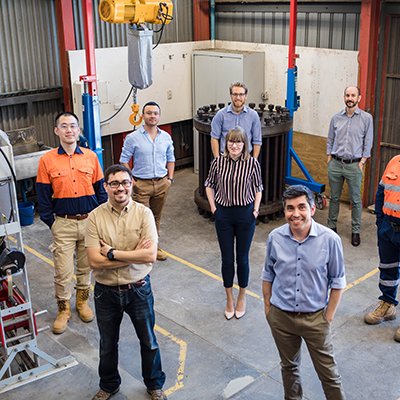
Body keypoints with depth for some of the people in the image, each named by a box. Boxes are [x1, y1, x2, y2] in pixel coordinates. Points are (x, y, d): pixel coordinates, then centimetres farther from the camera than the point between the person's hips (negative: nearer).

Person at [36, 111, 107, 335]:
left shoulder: (91, 156, 0)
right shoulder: (47, 160, -5)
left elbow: (100, 190, 6)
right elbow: (43, 196, -1)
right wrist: (51, 223, -3)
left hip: (90, 220, 2)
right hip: (63, 223, -2)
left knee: (86, 267, 15)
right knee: (63, 271, 2)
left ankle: (82, 302, 35)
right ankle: (64, 310, 21)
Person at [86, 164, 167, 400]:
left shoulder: (144, 213, -11)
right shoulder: (96, 217, -11)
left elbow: (150, 255, -21)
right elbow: (95, 261, -18)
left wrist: (112, 253, -21)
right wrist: (135, 254, -20)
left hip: (139, 289, -1)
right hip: (106, 291, 1)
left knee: (148, 341, 17)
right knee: (108, 345, 20)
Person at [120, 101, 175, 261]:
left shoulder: (166, 137, 7)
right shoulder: (133, 138, -6)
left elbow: (170, 159, 16)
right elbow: (124, 161, -2)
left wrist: (170, 178, 6)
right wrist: (131, 180, -10)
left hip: (161, 183, 4)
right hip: (141, 184, -4)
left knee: (156, 217, 15)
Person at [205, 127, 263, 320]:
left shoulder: (252, 163, -11)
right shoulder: (218, 161, -7)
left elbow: (258, 188, 2)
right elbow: (209, 184, 8)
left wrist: (256, 210, -4)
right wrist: (213, 206, 2)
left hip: (245, 214, -1)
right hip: (223, 214, 1)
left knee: (242, 258, 10)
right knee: (227, 259, 9)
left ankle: (242, 297, 30)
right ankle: (229, 299, 27)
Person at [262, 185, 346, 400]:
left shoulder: (330, 239, -18)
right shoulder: (275, 238, -11)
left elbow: (337, 281, -7)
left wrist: (328, 316, -5)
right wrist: (267, 307, 7)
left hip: (315, 318, -2)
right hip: (281, 317, 3)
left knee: (328, 372, 10)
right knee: (289, 366, 24)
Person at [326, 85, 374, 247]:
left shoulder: (366, 118, -2)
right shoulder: (336, 118, 6)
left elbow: (368, 142, -1)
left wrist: (362, 162, -6)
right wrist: (329, 159, 5)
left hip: (354, 165, -2)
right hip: (335, 164, 3)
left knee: (356, 200, 3)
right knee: (334, 198, 11)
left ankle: (356, 231, 13)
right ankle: (331, 226, 23)